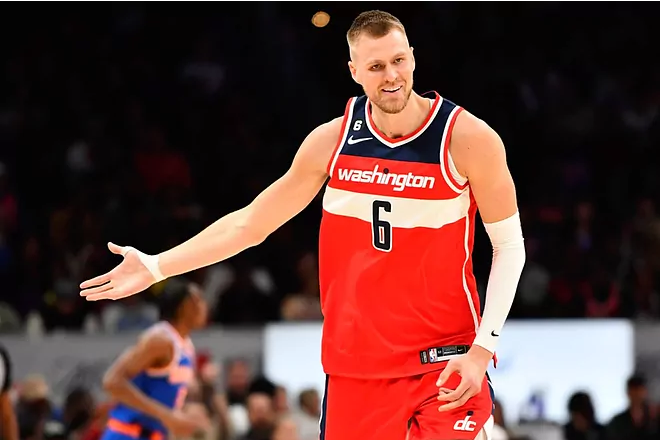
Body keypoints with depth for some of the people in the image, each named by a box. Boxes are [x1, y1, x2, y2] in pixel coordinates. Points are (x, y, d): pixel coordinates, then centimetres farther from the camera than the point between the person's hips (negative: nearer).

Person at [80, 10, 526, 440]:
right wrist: (155, 267, 5)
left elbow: (509, 245, -4)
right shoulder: (332, 140, 0)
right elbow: (250, 223, 10)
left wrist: (482, 348, -13)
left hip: (446, 361, -3)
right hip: (356, 363, 3)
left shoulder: (468, 138, -10)